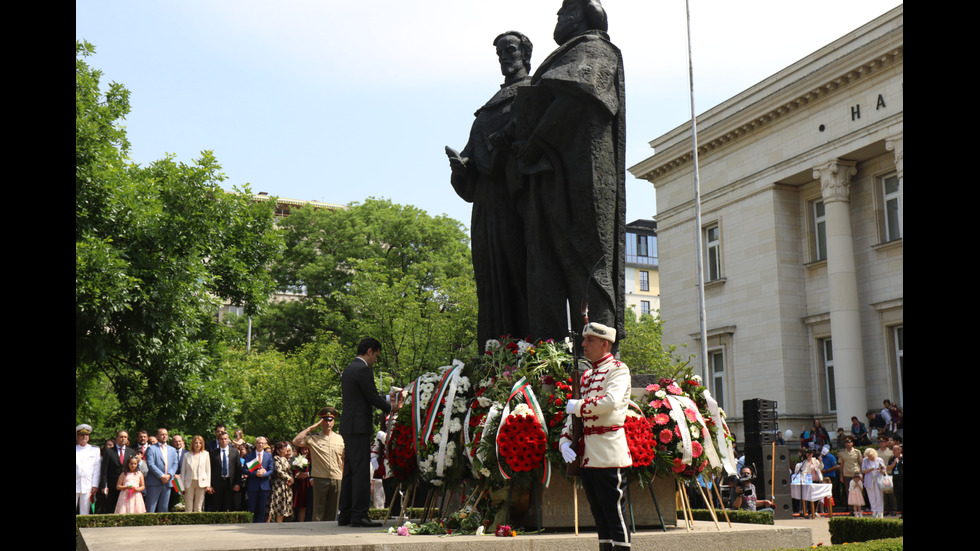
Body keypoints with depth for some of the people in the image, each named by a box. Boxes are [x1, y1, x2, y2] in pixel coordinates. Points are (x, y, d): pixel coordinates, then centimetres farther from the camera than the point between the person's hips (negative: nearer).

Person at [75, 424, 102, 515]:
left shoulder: (95, 450, 11)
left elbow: (97, 469, 8)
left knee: (85, 512, 0)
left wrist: (95, 485, 1)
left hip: (87, 486, 0)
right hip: (75, 486, 0)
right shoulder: (75, 449, 9)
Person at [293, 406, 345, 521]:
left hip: (336, 479, 3)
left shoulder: (340, 439, 13)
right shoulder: (313, 438, 3)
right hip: (320, 478, -3)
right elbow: (296, 442, -12)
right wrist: (311, 427, -8)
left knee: (332, 511, 6)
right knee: (318, 510, -2)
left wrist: (344, 477, 12)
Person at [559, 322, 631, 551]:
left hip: (609, 453, -8)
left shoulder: (618, 369, -5)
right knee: (599, 515, 12)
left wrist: (578, 406, -11)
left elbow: (610, 401, -23)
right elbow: (573, 411, 19)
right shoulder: (587, 375, 19)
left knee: (614, 513, -5)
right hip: (588, 457, 8)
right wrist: (565, 440, 3)